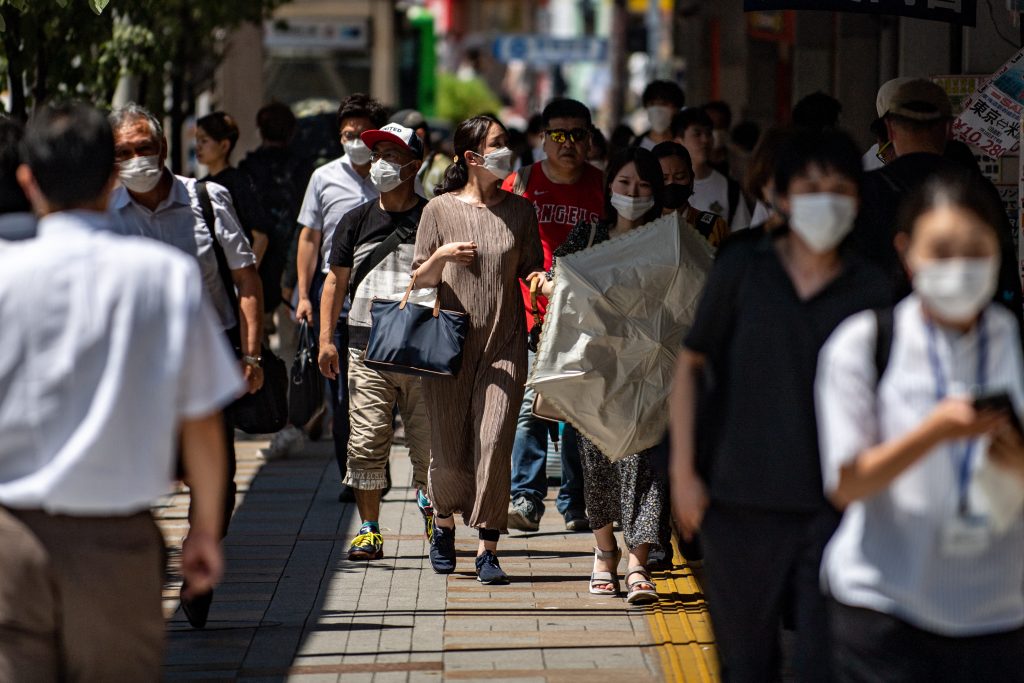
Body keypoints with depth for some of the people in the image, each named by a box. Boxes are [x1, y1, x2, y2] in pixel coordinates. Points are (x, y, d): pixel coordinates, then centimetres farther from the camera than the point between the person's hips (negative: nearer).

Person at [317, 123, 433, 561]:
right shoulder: (357, 221, 11)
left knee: (430, 442, 0)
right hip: (368, 348, 2)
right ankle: (369, 531, 4)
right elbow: (336, 281, 15)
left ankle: (435, 521, 20)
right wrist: (326, 337, 6)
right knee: (366, 444, -2)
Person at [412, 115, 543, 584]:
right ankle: (444, 523, 33)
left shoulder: (520, 211, 7)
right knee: (448, 451, 4)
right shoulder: (441, 209, 2)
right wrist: (442, 256, -15)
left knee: (495, 444, -10)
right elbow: (420, 279, 5)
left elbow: (531, 268, 13)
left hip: (504, 343, 1)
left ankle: (487, 549, -5)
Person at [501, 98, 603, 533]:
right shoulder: (521, 183, 5)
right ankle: (525, 498, -9)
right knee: (530, 405, -9)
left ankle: (576, 504, 11)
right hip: (530, 314, -1)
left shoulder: (603, 188, 6)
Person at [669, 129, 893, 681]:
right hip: (741, 499, 0)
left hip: (833, 506, 0)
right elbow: (689, 366, 5)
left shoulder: (870, 290, 3)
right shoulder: (741, 269, 1)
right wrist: (683, 470, -2)